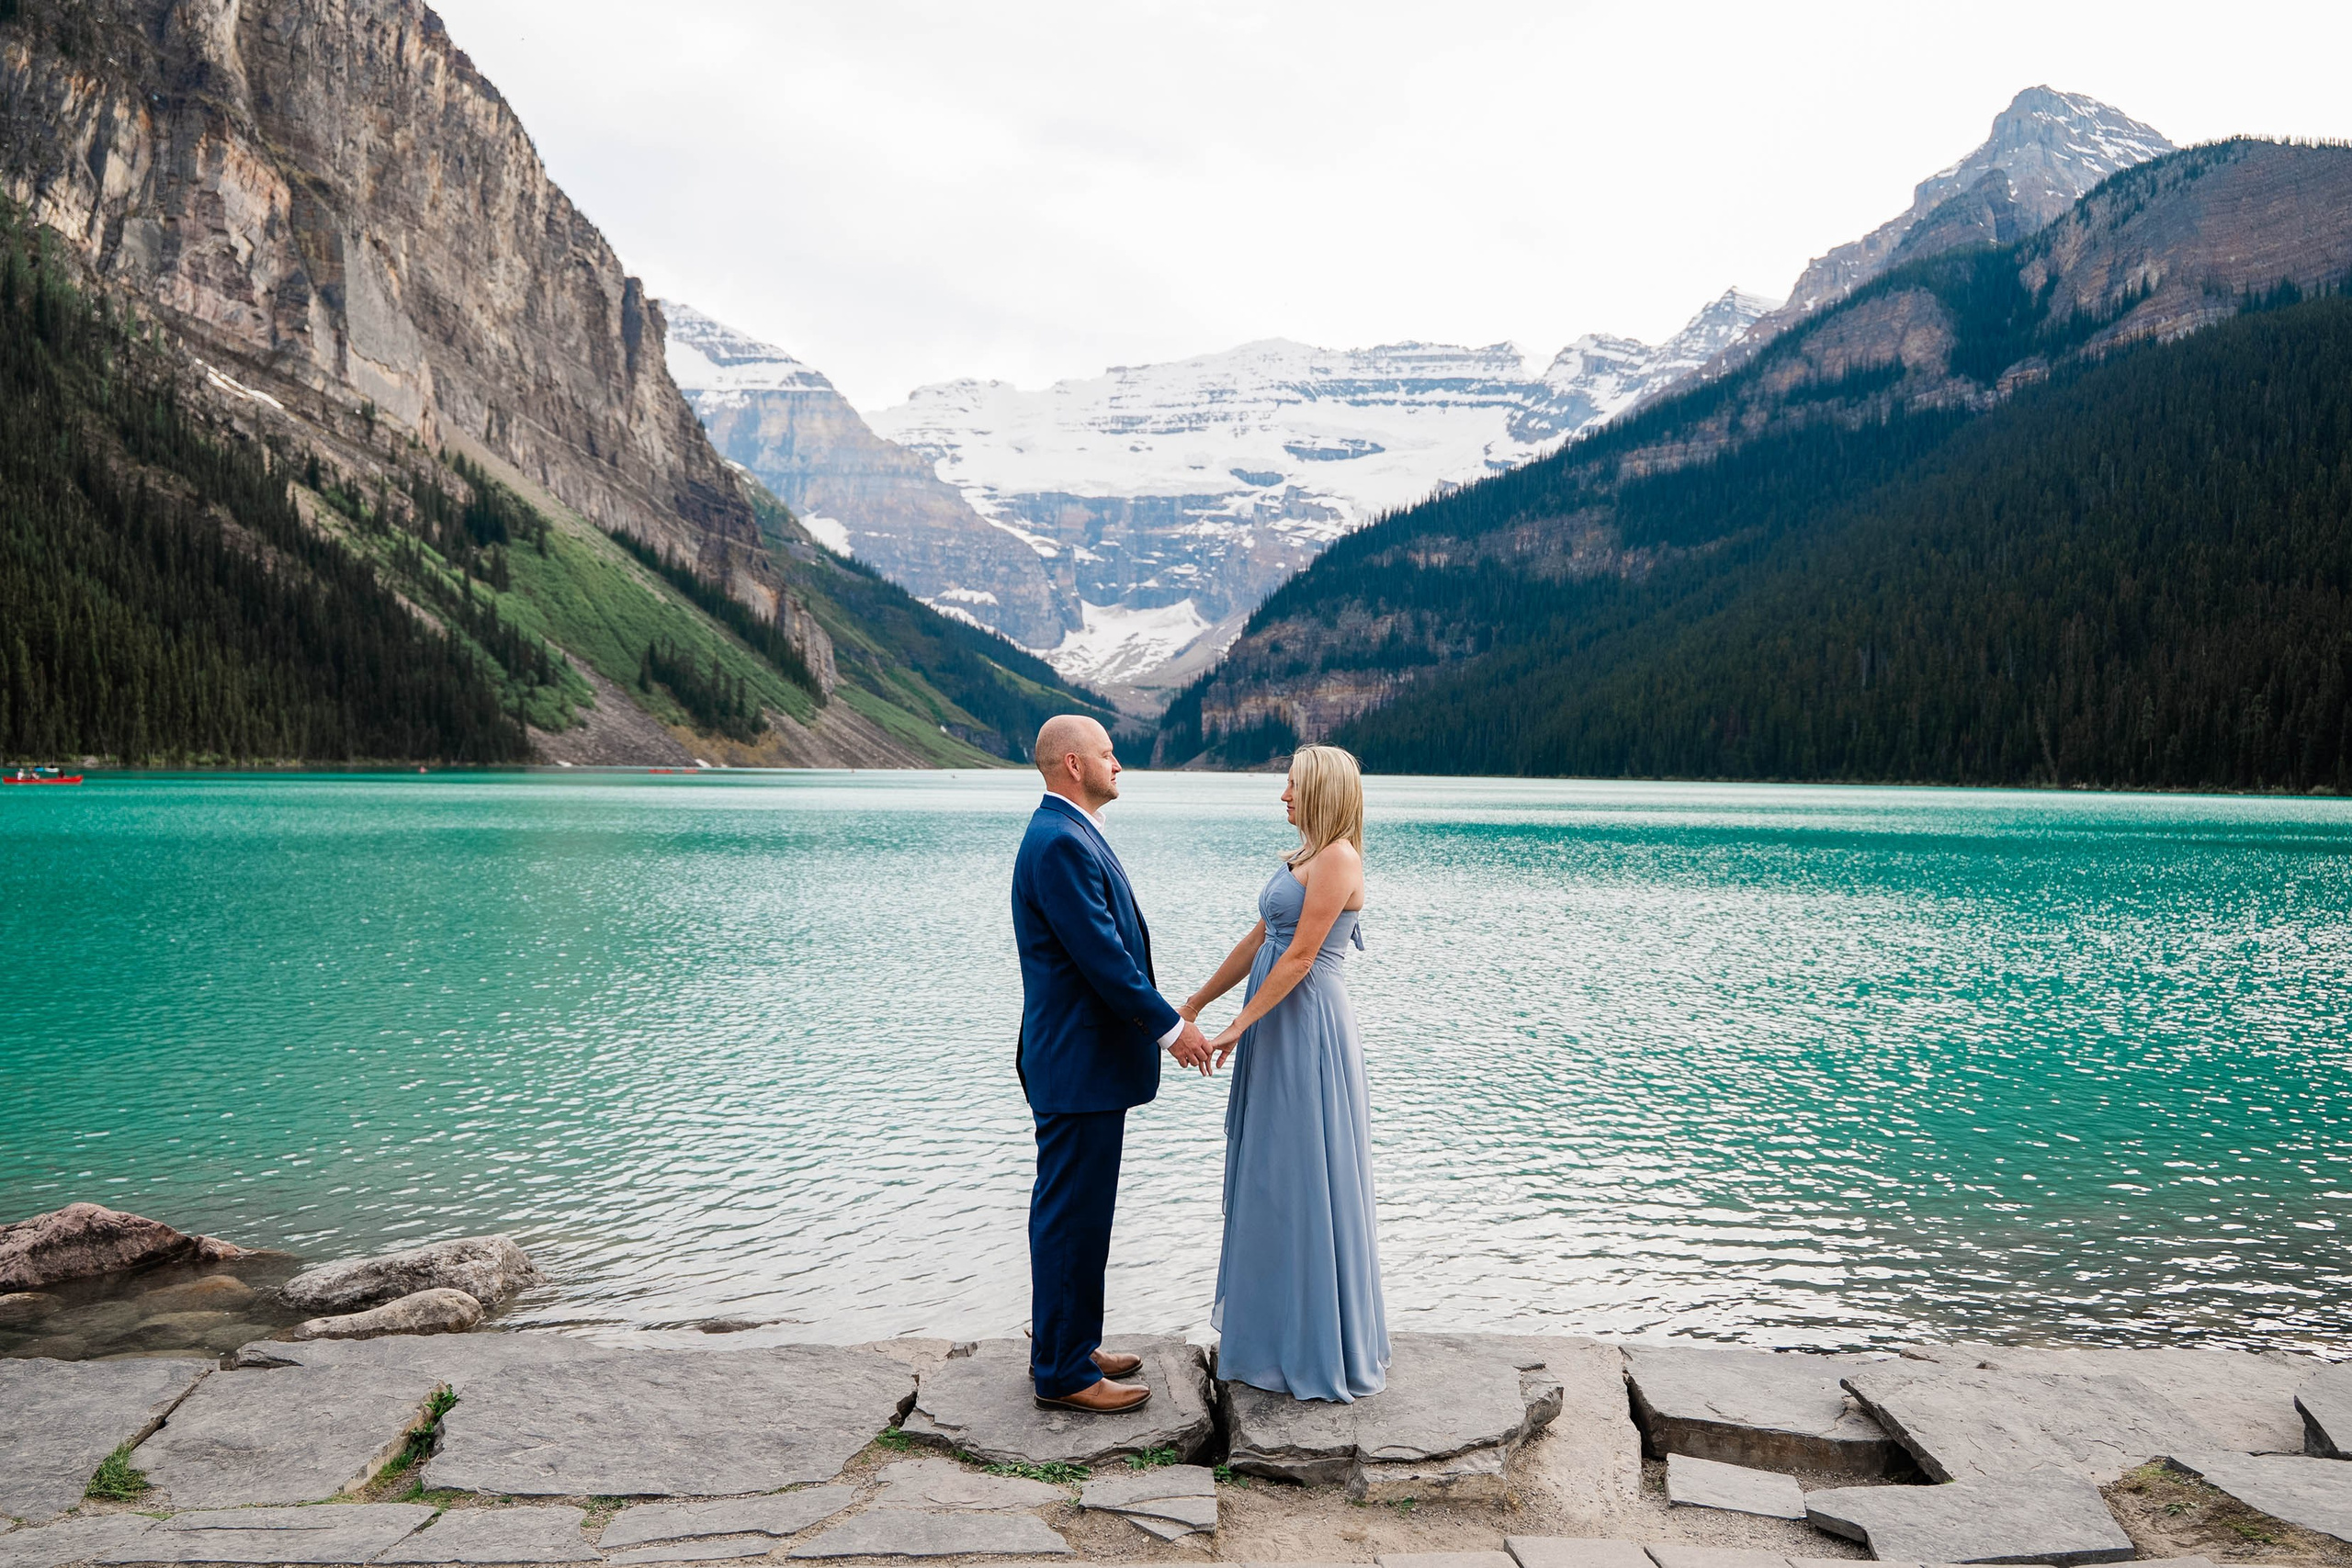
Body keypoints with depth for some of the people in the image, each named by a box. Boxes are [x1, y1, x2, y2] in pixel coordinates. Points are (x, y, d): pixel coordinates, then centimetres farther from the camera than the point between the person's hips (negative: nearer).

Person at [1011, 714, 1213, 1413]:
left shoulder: (1067, 835, 14)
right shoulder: (1061, 843, -20)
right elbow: (1102, 956, -23)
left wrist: (1159, 1020, 18)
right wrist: (1171, 1026, -15)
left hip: (1085, 1059, 11)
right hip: (1079, 1066, -11)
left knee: (1075, 1211, 18)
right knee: (1072, 1215, -2)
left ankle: (1065, 1347, 30)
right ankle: (1063, 1374, 8)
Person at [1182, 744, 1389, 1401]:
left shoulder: (1337, 860, -15)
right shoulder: (1301, 858, 14)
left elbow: (1299, 958, -19)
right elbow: (1259, 941, 17)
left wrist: (1238, 1026, -18)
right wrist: (1196, 1002, 17)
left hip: (1308, 1029, -10)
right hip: (1278, 1027, 10)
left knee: (1307, 1177, -2)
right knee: (1271, 1175, 15)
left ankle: (1321, 1348, 10)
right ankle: (1275, 1325, 27)